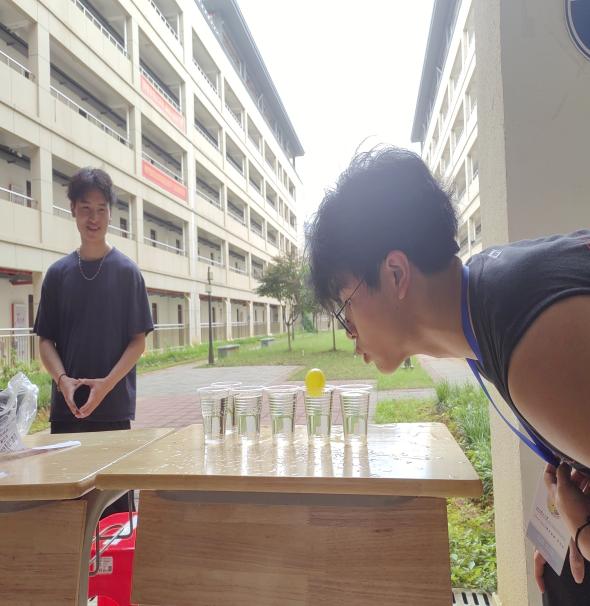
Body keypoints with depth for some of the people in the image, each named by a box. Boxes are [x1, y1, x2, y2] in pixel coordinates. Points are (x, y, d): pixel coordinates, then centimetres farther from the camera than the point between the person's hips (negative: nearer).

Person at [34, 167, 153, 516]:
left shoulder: (127, 271, -1)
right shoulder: (58, 273, 6)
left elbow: (139, 341, -3)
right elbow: (46, 340, 8)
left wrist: (106, 384, -15)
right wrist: (62, 379, -10)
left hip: (114, 407, -2)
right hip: (67, 408, 2)